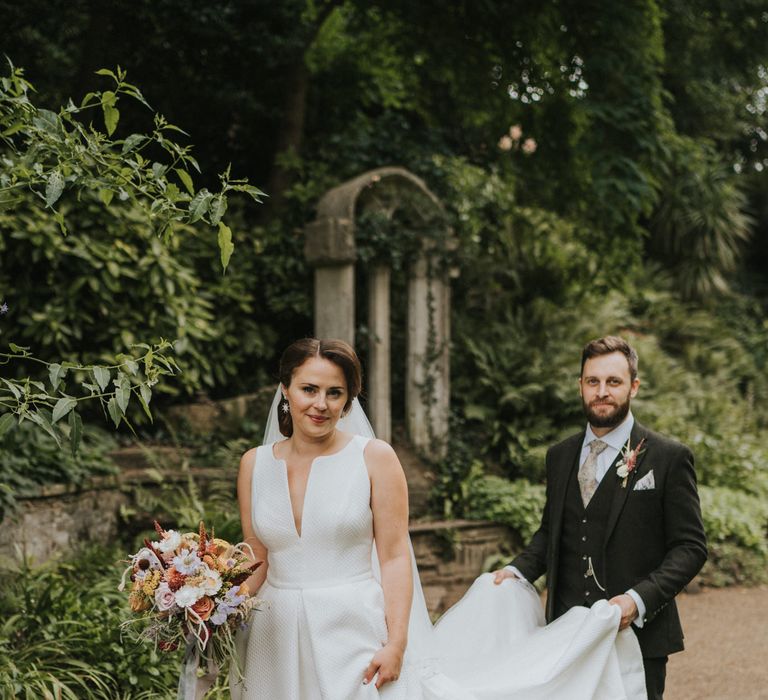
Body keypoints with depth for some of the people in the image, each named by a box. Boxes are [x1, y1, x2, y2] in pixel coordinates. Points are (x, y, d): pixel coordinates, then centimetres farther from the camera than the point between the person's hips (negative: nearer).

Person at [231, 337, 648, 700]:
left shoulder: (374, 458, -5)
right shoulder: (254, 465, 4)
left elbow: (395, 558, -6)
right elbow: (256, 564, 9)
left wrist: (396, 644, -14)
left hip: (357, 638, -3)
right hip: (278, 642, 4)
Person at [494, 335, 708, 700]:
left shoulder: (669, 458, -4)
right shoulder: (559, 456, 11)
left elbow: (690, 547, -6)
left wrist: (639, 599, -20)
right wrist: (519, 570, 1)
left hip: (637, 635, -4)